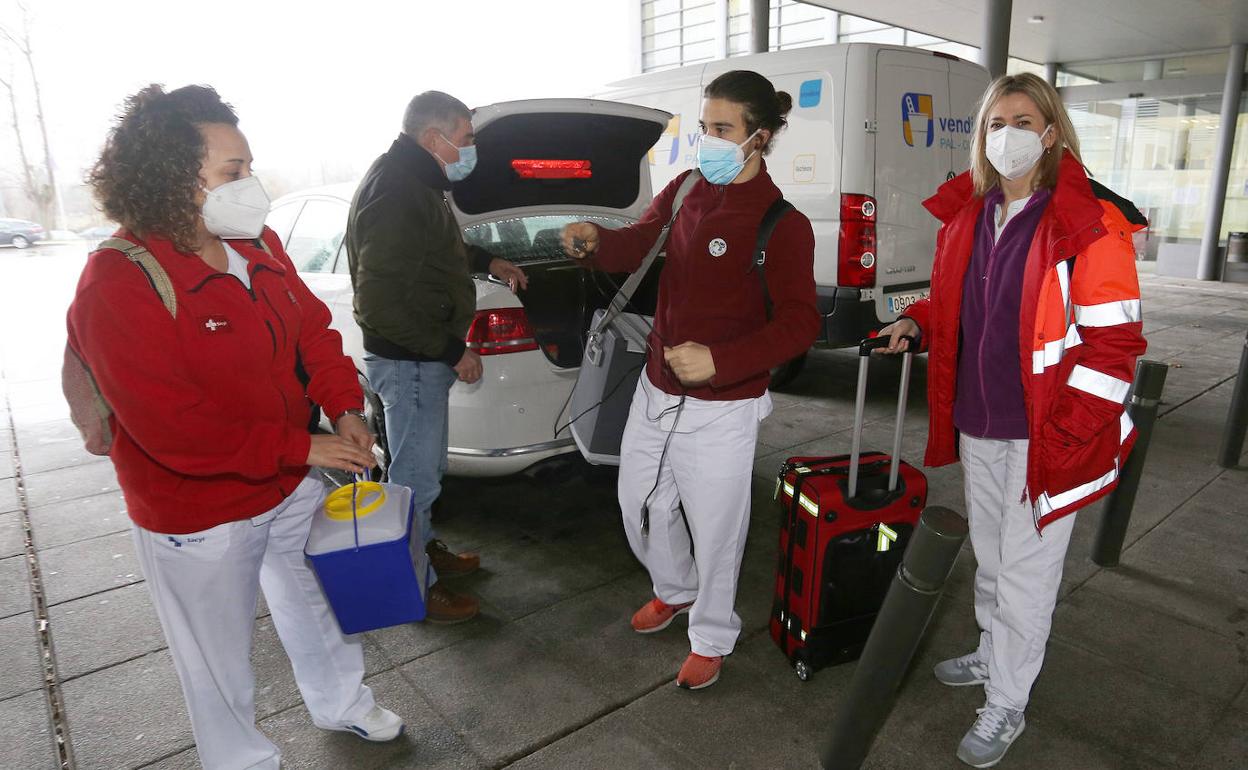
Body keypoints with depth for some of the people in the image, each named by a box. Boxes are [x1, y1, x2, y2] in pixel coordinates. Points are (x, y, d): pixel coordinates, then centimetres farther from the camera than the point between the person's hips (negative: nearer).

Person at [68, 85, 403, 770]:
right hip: (199, 519, -7)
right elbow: (172, 428, -28)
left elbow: (312, 328, 6)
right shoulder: (118, 286, -24)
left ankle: (340, 703, 54)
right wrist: (302, 448, -24)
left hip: (292, 485, 7)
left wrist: (346, 410, -11)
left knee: (319, 608, 27)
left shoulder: (258, 247, -1)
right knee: (221, 659, 16)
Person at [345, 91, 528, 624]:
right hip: (409, 360, -10)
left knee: (426, 467, 24)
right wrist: (453, 351, -22)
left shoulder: (412, 180, 10)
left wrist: (486, 261, 21)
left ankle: (426, 549, 43)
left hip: (424, 357, 10)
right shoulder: (395, 192, -23)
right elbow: (380, 302, -27)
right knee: (416, 478, 3)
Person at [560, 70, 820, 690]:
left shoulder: (782, 224, -15)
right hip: (656, 389, 7)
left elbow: (799, 324, -18)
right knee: (640, 505, 22)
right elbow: (637, 245, 11)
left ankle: (711, 638, 36)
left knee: (715, 530, 9)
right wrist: (595, 240, -12)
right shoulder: (685, 190, 3)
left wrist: (720, 361, -30)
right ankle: (675, 589, 50)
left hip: (721, 409, -6)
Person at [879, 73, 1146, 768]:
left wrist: (1065, 438, -18)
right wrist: (918, 324, -1)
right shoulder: (968, 215, 7)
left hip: (1044, 436, -6)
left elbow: (1113, 342, -14)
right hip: (977, 425, 6)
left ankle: (1006, 705, 25)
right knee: (989, 557, 22)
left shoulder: (1092, 224, -13)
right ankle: (992, 654, 45)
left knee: (1025, 572, 6)